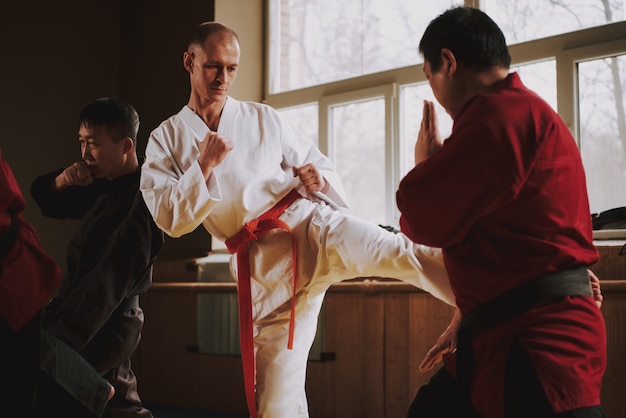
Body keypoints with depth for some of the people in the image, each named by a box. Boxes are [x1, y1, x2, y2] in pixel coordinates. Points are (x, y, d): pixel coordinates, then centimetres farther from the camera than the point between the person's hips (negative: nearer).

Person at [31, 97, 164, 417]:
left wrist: (55, 341, -33)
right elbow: (46, 199, 16)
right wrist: (63, 180, -9)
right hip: (110, 327, 10)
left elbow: (105, 287, -28)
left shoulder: (137, 205, -21)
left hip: (99, 330, -10)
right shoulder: (106, 187, 8)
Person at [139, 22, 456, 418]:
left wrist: (319, 180, -10)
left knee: (395, 253, -33)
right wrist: (205, 165, -13)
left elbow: (322, 166, 14)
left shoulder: (264, 119, 9)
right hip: (264, 267, 1)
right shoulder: (166, 140, 8)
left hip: (311, 226, -1)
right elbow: (170, 218, -2)